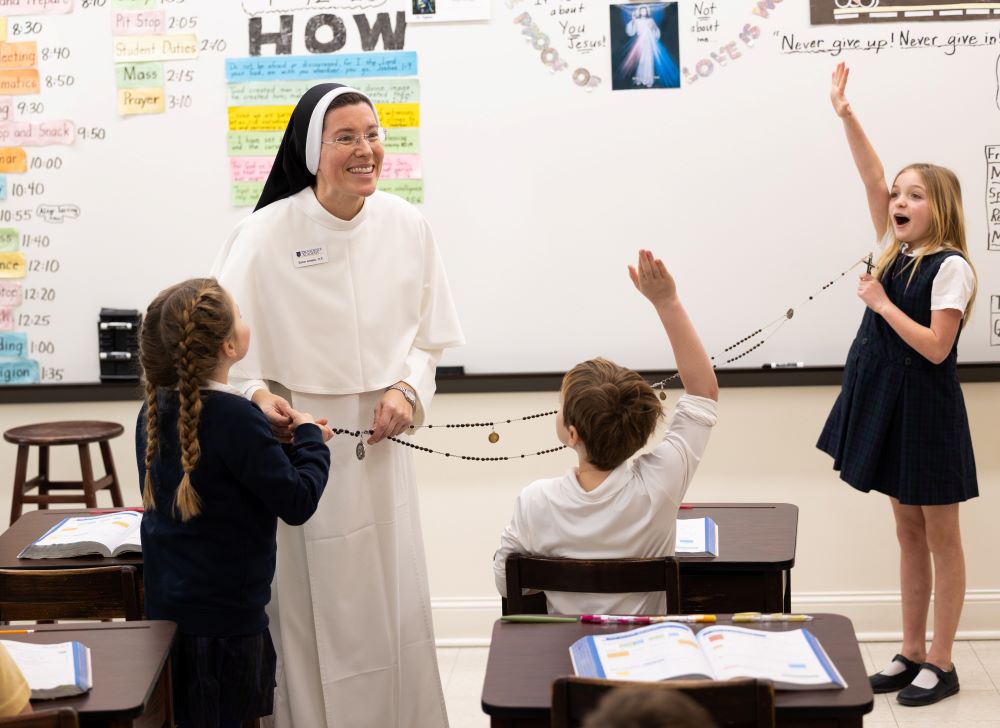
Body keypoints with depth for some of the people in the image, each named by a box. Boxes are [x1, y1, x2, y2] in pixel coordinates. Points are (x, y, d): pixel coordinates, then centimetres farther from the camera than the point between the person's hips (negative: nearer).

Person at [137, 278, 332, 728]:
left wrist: (281, 436, 12)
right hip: (224, 613, -7)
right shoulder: (234, 417, -22)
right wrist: (308, 436, -3)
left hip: (166, 603, 7)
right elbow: (298, 501, -18)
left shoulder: (155, 411, 2)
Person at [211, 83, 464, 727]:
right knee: (310, 608, 2)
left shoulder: (407, 227, 0)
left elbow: (429, 337, 10)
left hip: (382, 442, 4)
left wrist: (408, 391, -7)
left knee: (395, 599, 11)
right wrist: (256, 395, -23)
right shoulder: (265, 236, -11)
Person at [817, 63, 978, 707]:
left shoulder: (950, 267, -13)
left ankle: (941, 664, 10)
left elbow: (936, 347, -20)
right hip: (887, 404, 8)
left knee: (940, 537, 2)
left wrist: (882, 304, -15)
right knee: (908, 533, 13)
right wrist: (846, 115, -3)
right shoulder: (896, 251, 7)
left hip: (927, 410, -7)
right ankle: (912, 654, 21)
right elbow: (875, 180, 3)